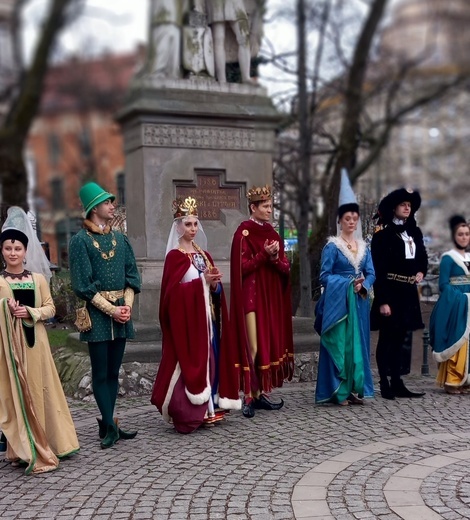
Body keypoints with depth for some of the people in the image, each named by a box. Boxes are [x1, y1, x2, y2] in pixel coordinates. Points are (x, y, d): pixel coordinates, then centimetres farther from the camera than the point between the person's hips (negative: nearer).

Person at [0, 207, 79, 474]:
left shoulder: (38, 278, 6)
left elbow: (50, 308, 5)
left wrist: (31, 313, -11)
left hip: (34, 341, 2)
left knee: (40, 390, 6)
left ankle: (44, 445, 18)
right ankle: (24, 449, 10)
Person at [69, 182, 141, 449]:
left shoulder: (120, 238, 12)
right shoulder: (81, 240, -4)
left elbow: (131, 276, 10)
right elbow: (83, 284, -9)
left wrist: (127, 305, -6)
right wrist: (111, 309, -13)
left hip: (121, 312, 5)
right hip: (97, 313, -5)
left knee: (114, 371, 9)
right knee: (101, 372, 0)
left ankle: (107, 424, 17)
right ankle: (111, 426, 5)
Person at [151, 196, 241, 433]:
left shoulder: (203, 254, 15)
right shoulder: (175, 255, -6)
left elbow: (214, 287, 16)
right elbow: (174, 290, -15)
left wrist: (214, 283, -6)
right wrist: (202, 281, -19)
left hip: (206, 316, 7)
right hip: (186, 316, -7)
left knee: (209, 358, 7)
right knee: (190, 360, -7)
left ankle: (208, 408, 15)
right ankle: (187, 413, -1)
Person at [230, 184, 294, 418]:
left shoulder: (272, 233, 14)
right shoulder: (244, 232, -6)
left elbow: (285, 267, 9)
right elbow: (241, 267, -13)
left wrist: (275, 258, -10)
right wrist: (264, 255, -18)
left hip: (272, 297, 7)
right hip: (252, 298, -7)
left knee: (270, 344, 6)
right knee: (254, 347, -9)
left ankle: (262, 393, 14)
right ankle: (249, 396, -2)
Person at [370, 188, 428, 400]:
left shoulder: (415, 232, 12)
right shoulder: (383, 235, -8)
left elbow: (423, 258, 25)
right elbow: (378, 271, -13)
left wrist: (421, 272, 3)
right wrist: (382, 301, -18)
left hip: (408, 294, 6)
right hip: (390, 293, -6)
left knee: (399, 339, 11)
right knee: (386, 340, 0)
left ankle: (397, 384, 16)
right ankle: (385, 385, 6)